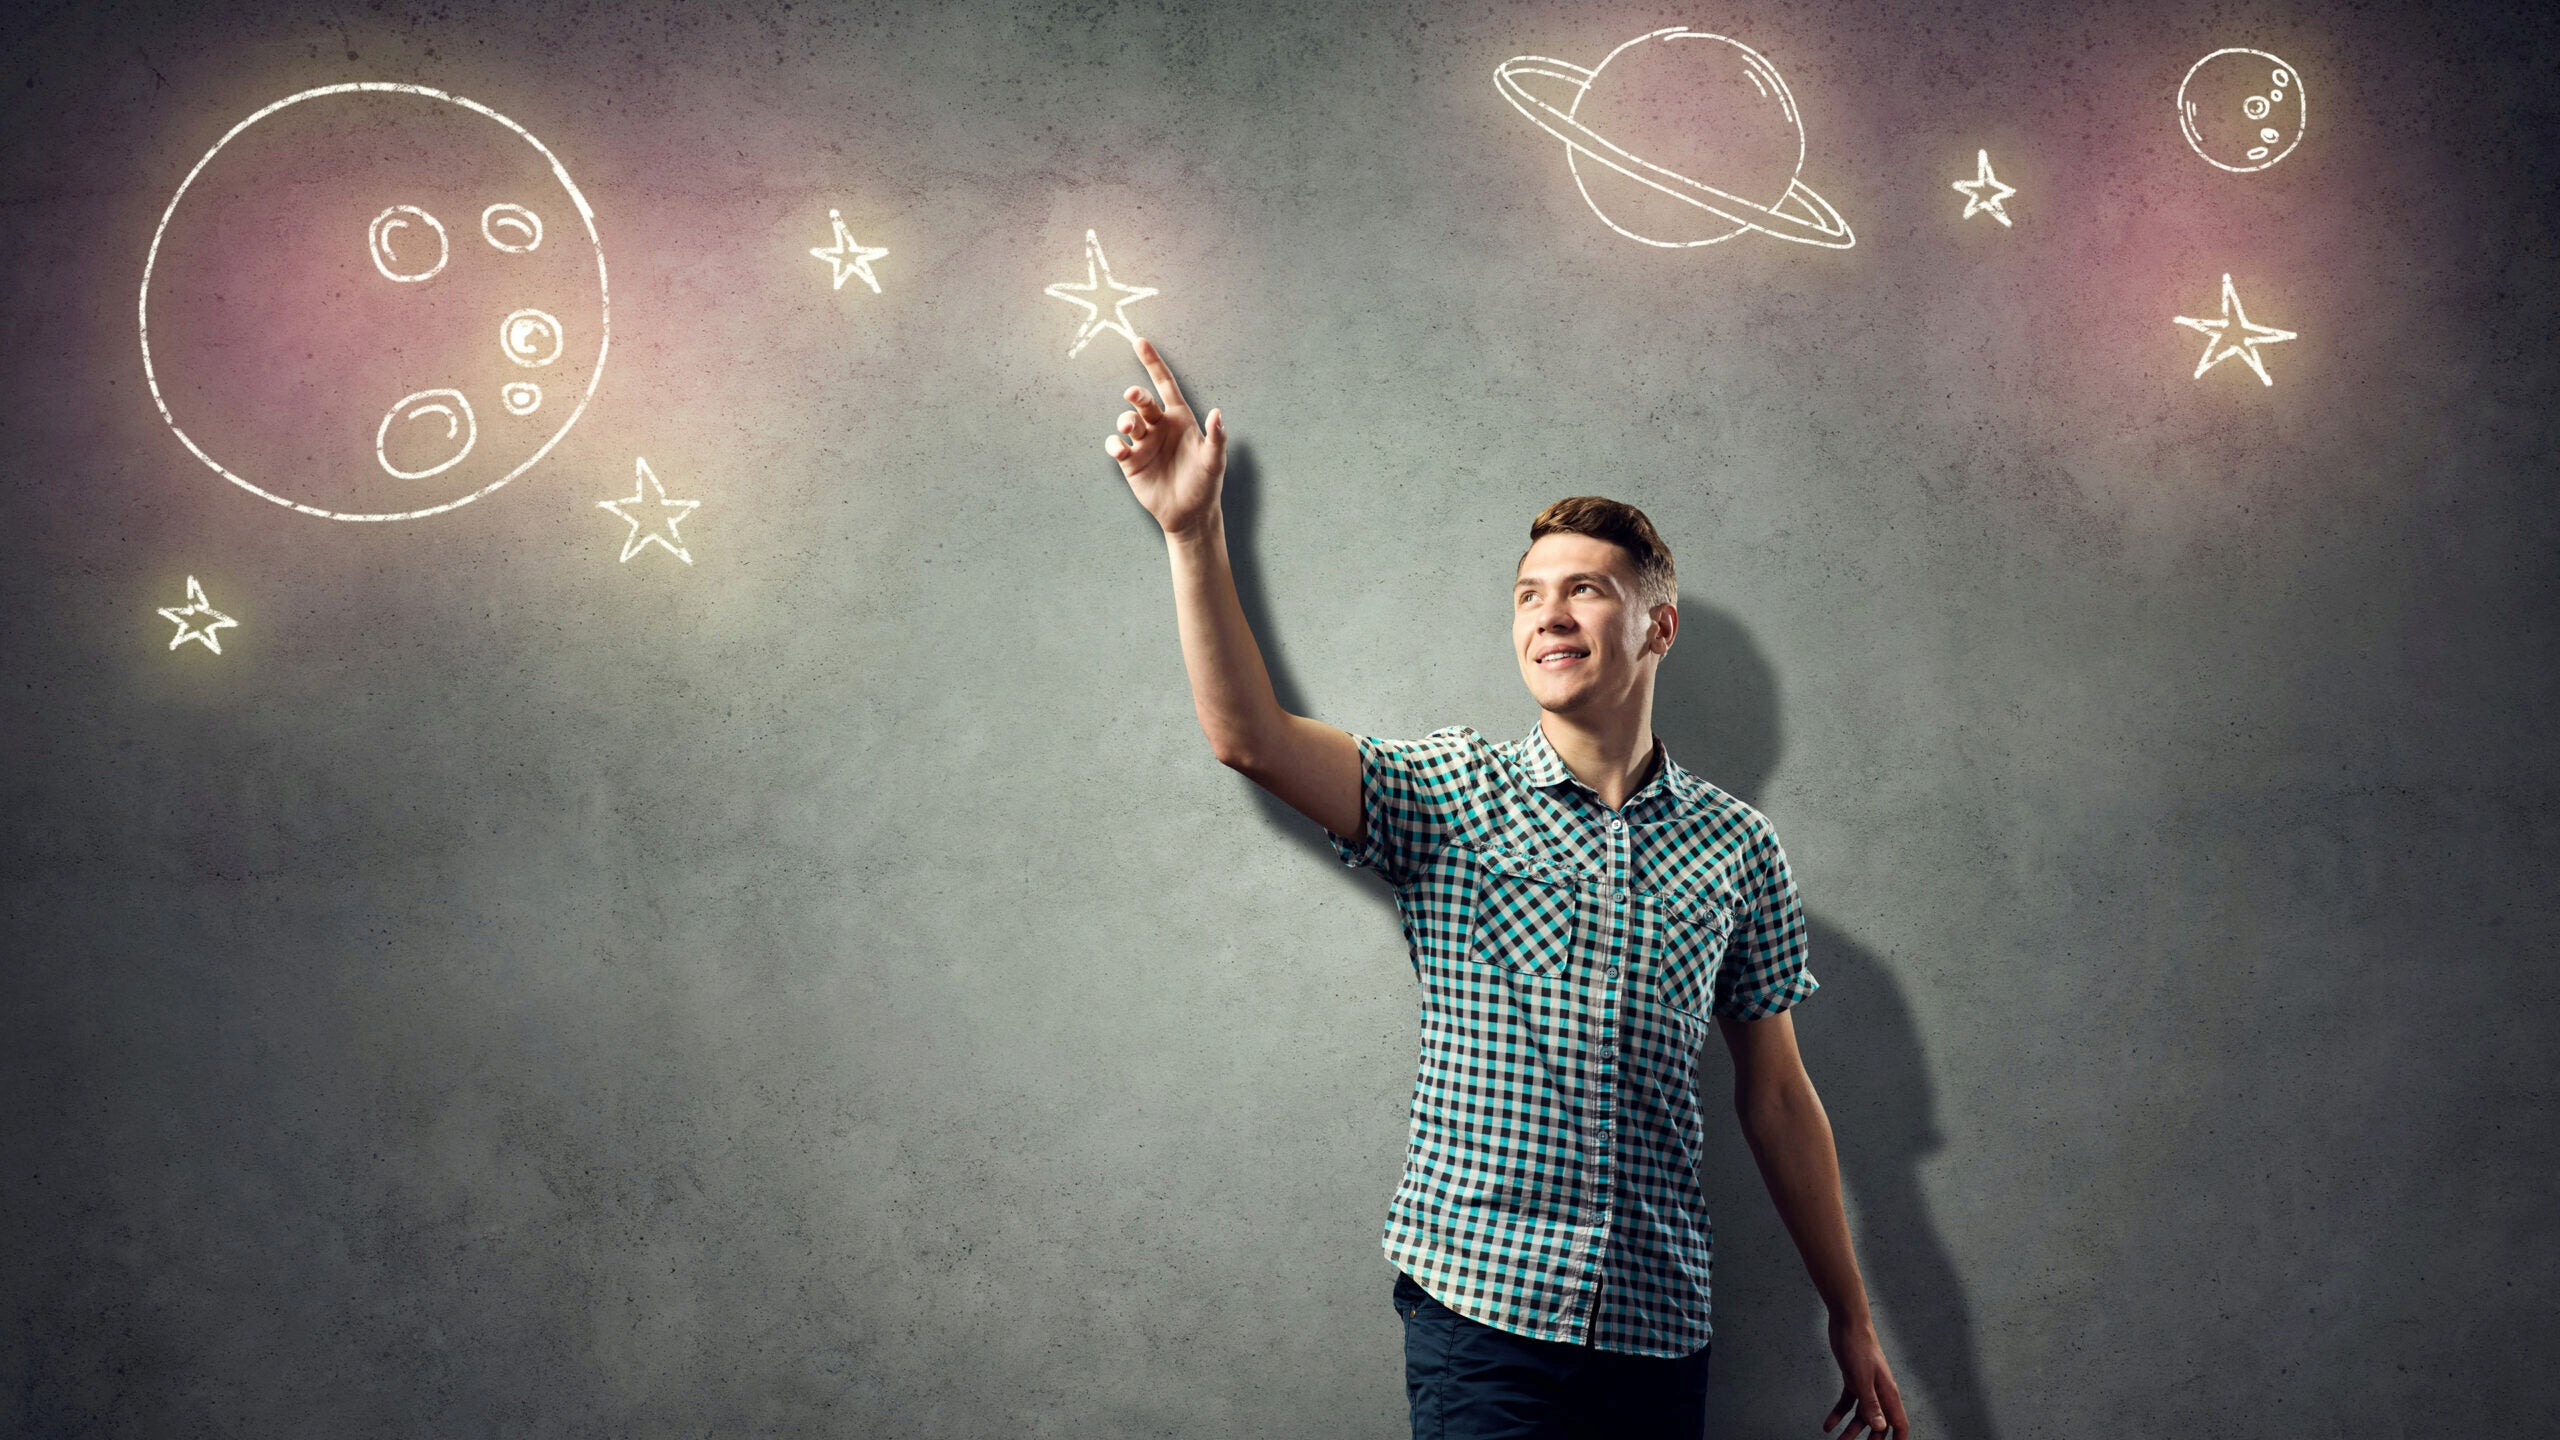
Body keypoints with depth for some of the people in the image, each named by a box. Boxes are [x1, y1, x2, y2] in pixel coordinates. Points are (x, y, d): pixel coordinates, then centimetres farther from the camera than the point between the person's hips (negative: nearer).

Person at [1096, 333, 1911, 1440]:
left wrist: (1850, 1318, 13)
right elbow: (1249, 736, -15)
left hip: (1660, 1328, 2)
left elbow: (1775, 1095, 10)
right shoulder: (1452, 797, 0)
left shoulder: (1735, 845, 4)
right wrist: (1194, 527, -21)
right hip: (1478, 1307, -2)